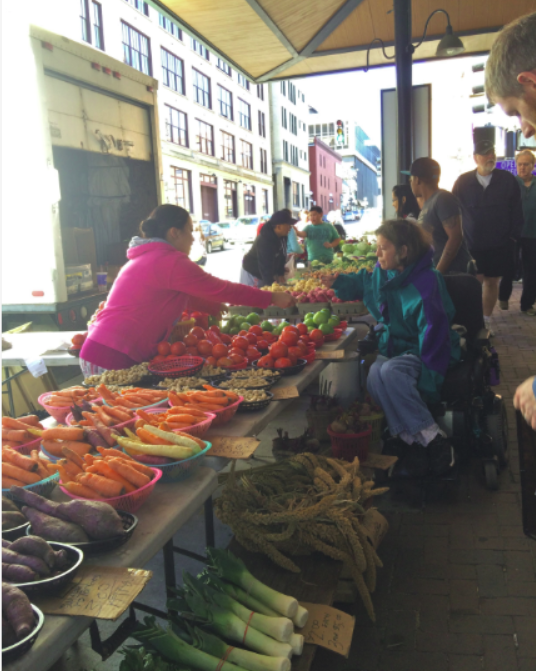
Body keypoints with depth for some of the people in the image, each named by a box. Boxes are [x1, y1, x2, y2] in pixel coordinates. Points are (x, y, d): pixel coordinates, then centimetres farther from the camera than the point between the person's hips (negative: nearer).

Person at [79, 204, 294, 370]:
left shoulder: (146, 258, 18)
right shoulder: (170, 261, -13)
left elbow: (186, 297, 28)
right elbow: (222, 289, -9)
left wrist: (222, 308, 32)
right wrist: (273, 298, 0)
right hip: (114, 358, -10)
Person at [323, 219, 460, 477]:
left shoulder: (426, 282, -20)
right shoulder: (383, 273, 4)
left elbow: (433, 332, -21)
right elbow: (362, 284, 28)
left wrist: (428, 378, -22)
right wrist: (337, 282, 10)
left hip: (420, 351, -6)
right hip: (393, 347, 7)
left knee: (389, 372, -36)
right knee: (375, 377, -27)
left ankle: (434, 440, -24)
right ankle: (413, 442, -18)